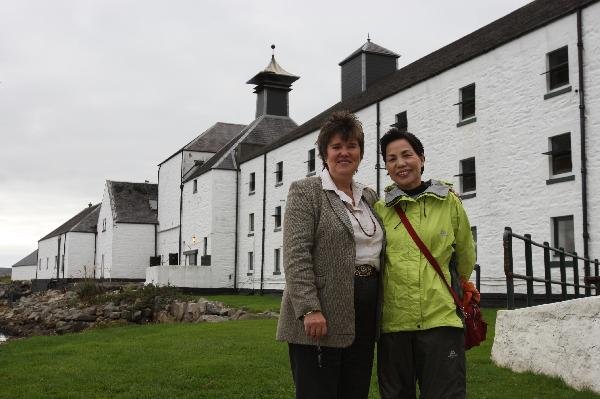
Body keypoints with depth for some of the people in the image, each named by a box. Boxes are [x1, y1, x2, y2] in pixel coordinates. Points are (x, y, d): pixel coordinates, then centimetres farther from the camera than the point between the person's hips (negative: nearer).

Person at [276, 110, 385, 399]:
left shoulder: (369, 197, 17)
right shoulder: (305, 191, -2)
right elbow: (296, 255, -11)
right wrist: (310, 309, -20)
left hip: (364, 319, 6)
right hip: (320, 320, -6)